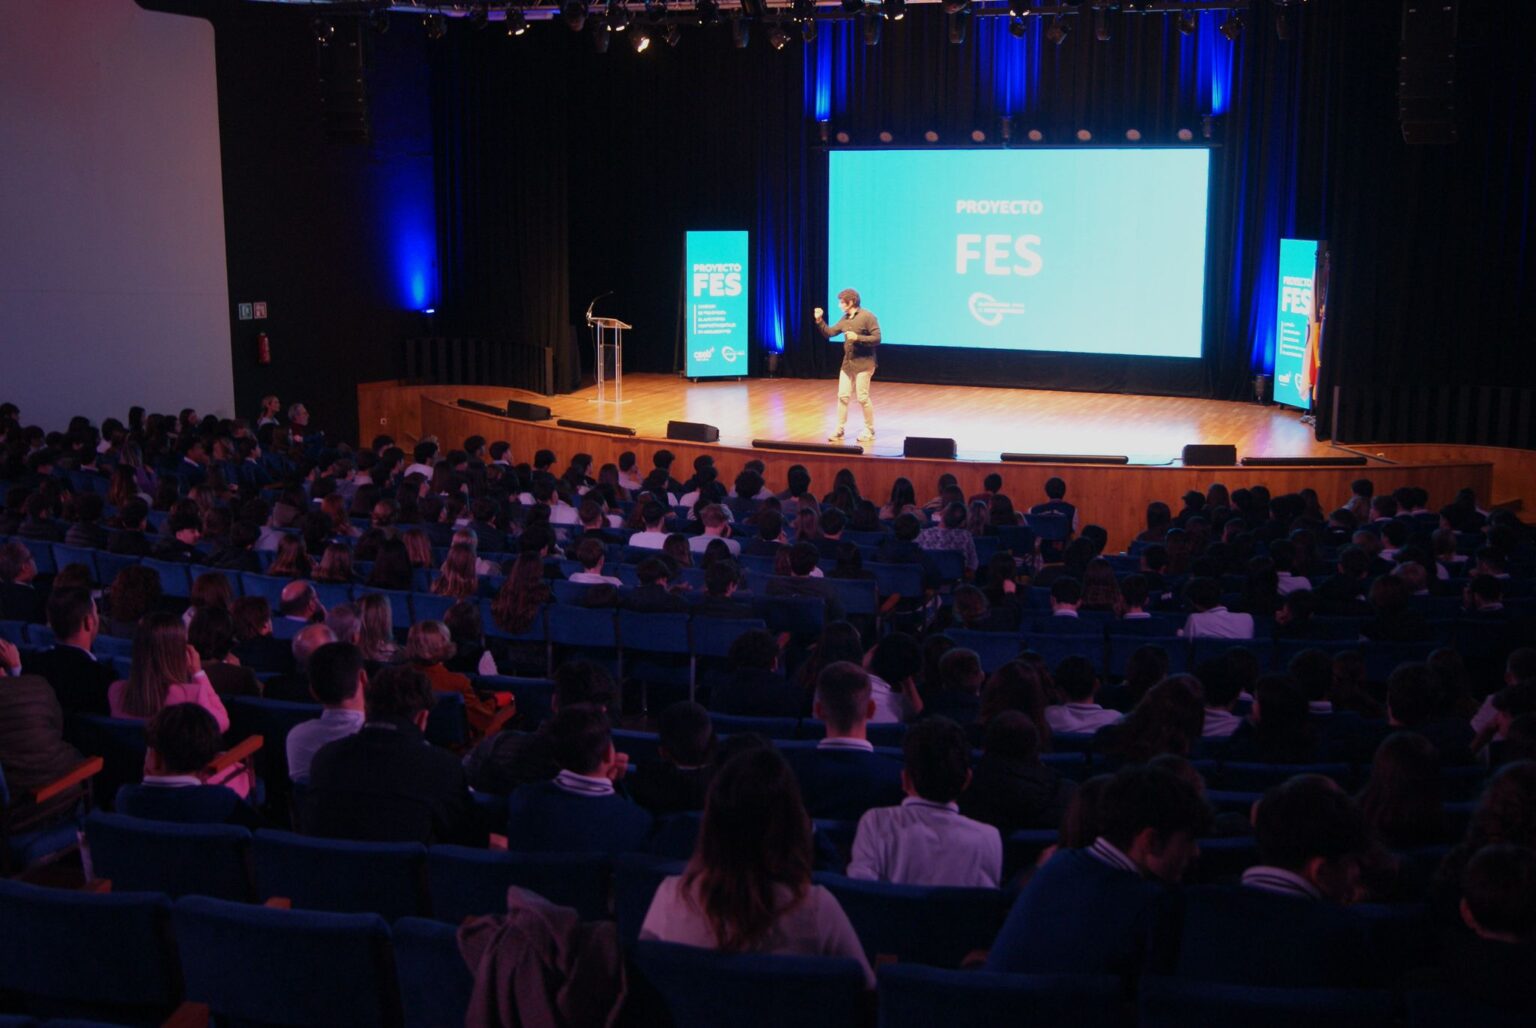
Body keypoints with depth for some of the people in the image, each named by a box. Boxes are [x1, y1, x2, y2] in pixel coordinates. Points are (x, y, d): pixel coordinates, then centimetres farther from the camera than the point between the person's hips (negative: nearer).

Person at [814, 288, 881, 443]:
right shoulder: (845, 319, 9)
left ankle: (869, 431, 11)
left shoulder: (867, 317, -13)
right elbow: (829, 332, 12)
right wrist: (819, 320, 0)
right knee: (842, 396, 6)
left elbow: (877, 339, -16)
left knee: (863, 398, -3)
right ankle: (839, 430, 12)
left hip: (863, 364, -7)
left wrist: (857, 338, -24)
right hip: (847, 363, 7)